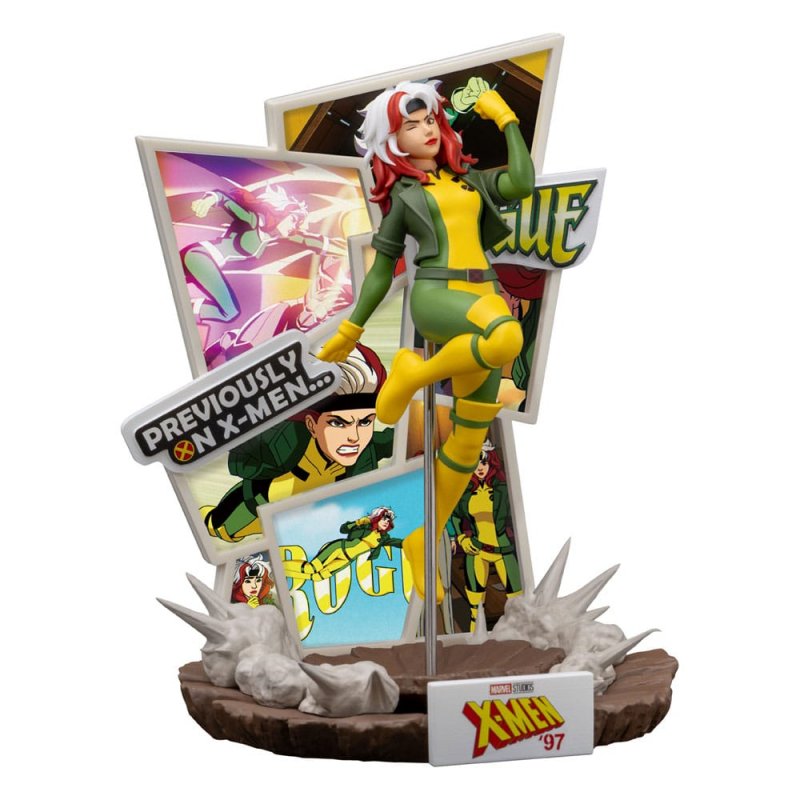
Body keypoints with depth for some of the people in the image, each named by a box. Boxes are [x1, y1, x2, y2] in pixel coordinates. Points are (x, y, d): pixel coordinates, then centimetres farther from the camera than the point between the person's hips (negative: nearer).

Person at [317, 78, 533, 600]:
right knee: (508, 337, -40)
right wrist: (351, 330, 15)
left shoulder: (470, 178, 22)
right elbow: (382, 267, 15)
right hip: (436, 297, -4)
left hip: (482, 301, 5)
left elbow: (523, 184, 3)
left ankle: (423, 541, 17)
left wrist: (505, 117, 12)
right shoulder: (401, 194, 13)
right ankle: (414, 374, -13)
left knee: (470, 438, 2)